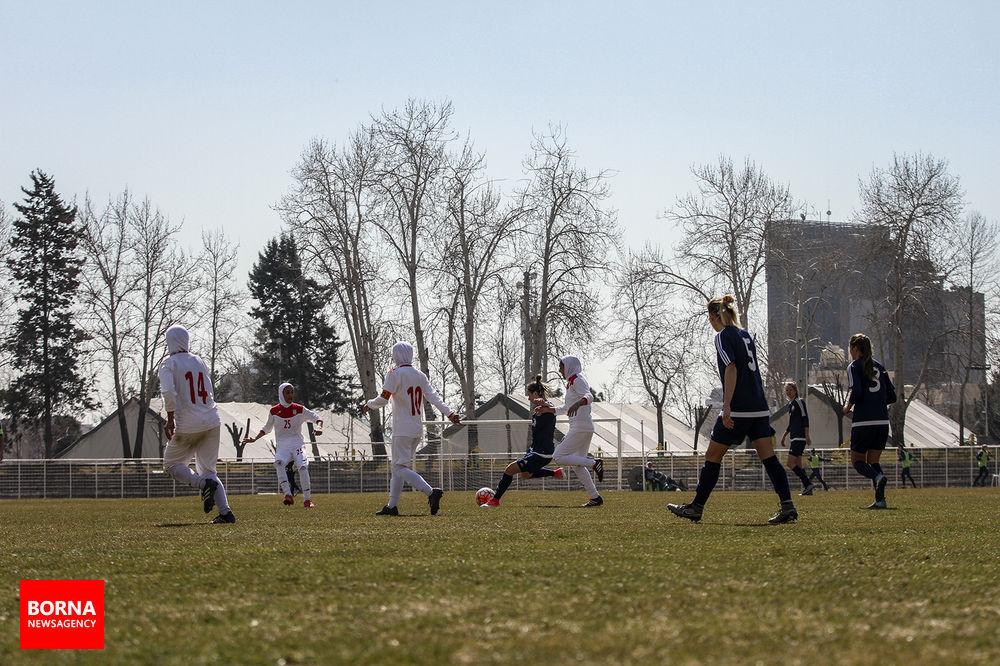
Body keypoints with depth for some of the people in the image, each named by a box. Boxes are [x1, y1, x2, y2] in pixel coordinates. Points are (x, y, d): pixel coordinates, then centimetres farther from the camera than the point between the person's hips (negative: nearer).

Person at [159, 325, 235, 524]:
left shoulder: (168, 364, -3)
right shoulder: (199, 362, 15)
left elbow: (169, 391, -19)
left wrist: (170, 419, -15)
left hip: (187, 425, -5)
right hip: (212, 422, 5)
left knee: (172, 464, 12)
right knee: (207, 468, 12)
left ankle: (204, 483, -16)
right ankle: (225, 511, -6)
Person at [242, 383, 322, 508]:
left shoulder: (299, 409, 4)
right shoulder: (274, 411, 7)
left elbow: (317, 418, 6)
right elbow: (267, 428, 21)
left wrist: (319, 427, -16)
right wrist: (254, 439, 12)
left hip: (297, 445, -1)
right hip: (282, 447, 1)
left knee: (303, 467, -27)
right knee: (279, 463, -32)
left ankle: (307, 500, -14)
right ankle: (288, 496, -37)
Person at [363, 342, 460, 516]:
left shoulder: (394, 374, -9)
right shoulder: (420, 375, 12)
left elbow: (383, 399, -13)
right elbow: (433, 397, 1)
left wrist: (369, 404, 5)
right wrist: (449, 412, -4)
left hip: (403, 431, -8)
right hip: (417, 430, 8)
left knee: (400, 468, -9)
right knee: (397, 467, 15)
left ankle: (431, 492, -25)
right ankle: (392, 506, 15)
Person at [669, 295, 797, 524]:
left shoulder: (723, 336, -5)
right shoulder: (745, 334, 18)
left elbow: (731, 369, -17)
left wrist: (727, 406, -22)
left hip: (738, 410, -7)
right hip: (759, 407, 7)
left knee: (712, 456, 4)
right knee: (768, 458, 0)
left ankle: (696, 507, 10)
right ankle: (787, 506, -12)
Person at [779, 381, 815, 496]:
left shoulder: (800, 402, -5)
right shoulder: (790, 405, 20)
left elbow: (805, 419, -12)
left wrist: (807, 436, -19)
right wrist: (784, 435, 22)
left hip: (800, 438, -10)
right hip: (794, 438, 10)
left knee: (791, 463, -16)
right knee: (798, 465, 6)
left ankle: (808, 484, -18)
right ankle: (807, 489, 6)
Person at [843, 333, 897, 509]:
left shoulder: (854, 367, -2)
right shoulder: (878, 366, 15)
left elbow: (856, 391, -17)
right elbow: (892, 396, 14)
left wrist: (848, 406, 0)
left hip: (863, 422, -5)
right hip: (883, 421, 5)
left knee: (857, 460, 7)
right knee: (873, 460, 13)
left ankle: (877, 476, -24)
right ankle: (880, 499, -4)